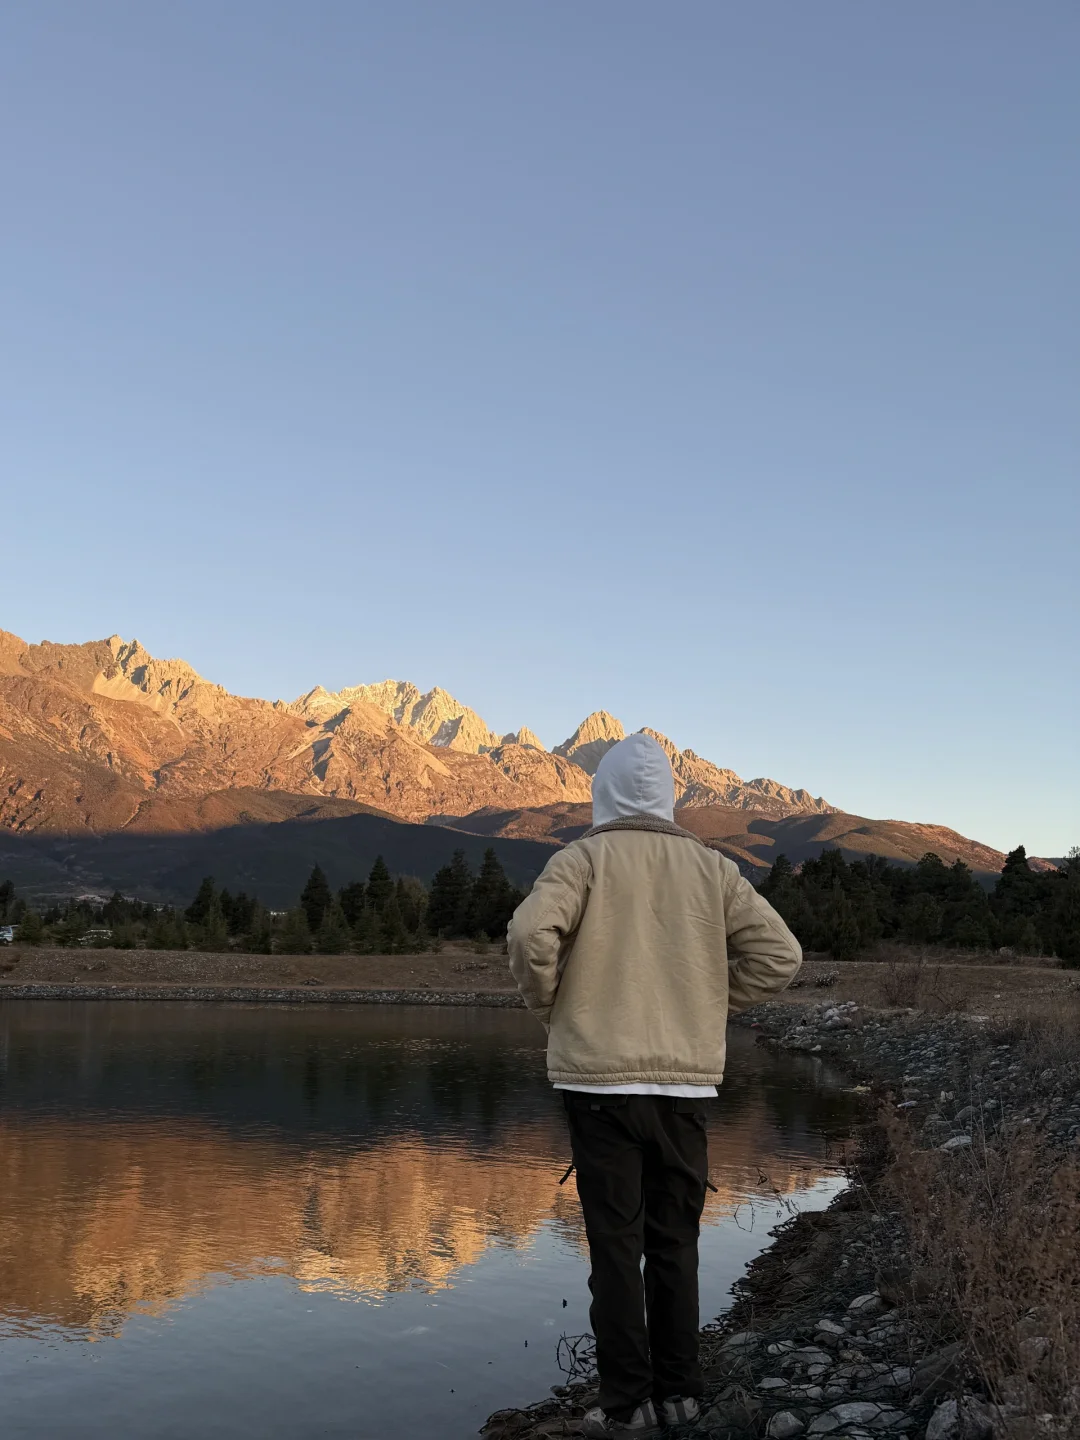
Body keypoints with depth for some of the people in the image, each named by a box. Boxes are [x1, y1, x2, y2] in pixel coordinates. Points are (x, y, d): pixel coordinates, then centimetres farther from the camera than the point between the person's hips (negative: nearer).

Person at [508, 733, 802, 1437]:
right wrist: (710, 1006, 12)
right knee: (675, 1244, 15)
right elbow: (779, 954, 3)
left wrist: (550, 1007, -2)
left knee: (617, 1246, 5)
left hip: (602, 1077, -3)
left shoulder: (583, 859, -4)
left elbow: (532, 934, -20)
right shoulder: (711, 867, 6)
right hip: (688, 1081, 3)